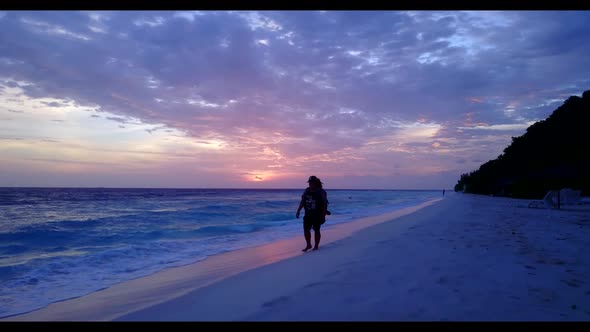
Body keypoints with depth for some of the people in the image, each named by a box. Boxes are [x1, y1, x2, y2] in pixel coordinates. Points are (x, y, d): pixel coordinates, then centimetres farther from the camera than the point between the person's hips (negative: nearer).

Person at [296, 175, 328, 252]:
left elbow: (325, 204, -9)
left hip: (317, 215, -4)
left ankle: (316, 246, 16)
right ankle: (308, 245, 18)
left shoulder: (321, 192, -9)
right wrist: (298, 211, 2)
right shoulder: (306, 191, 5)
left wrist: (323, 215, -14)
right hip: (308, 214, 5)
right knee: (306, 230, 3)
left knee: (316, 230, 3)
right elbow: (302, 201, 8)